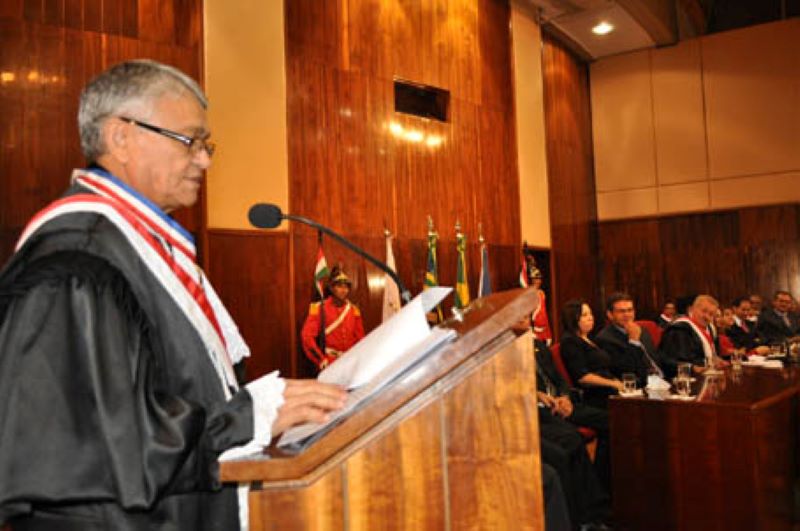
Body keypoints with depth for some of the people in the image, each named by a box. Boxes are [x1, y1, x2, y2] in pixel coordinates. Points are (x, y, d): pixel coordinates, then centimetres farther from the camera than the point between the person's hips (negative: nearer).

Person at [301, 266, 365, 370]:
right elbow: (307, 337, -7)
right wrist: (322, 360, -11)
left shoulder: (354, 310, 9)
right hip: (330, 365, -3)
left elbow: (360, 339, 13)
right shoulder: (319, 309, -2)